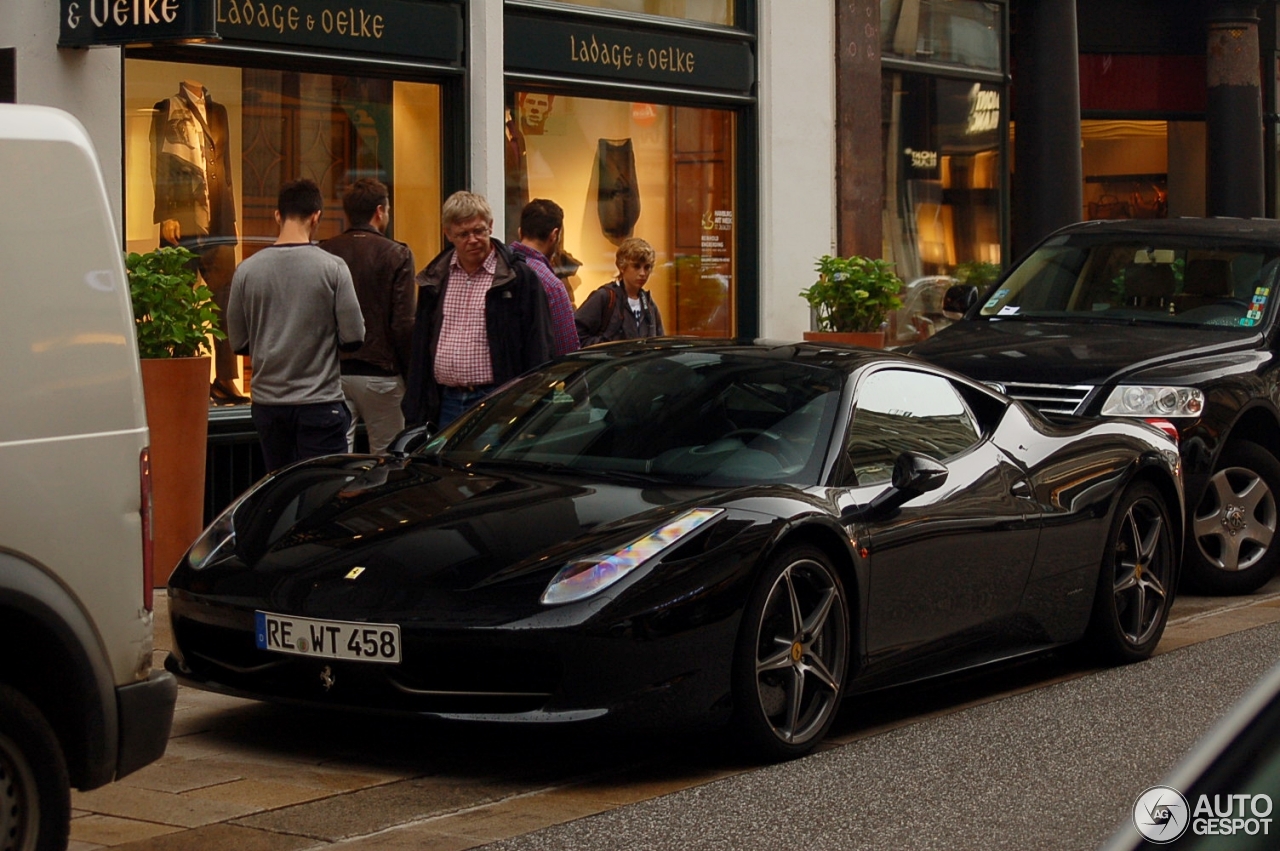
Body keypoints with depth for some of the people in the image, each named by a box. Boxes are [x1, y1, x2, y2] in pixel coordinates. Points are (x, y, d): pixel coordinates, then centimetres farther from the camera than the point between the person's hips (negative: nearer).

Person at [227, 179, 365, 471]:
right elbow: (353, 338, -7)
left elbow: (239, 344, 4)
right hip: (319, 401, -3)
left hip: (267, 404, 3)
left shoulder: (247, 270, -1)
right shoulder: (332, 268, -9)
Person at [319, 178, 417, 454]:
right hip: (379, 374, -3)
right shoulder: (396, 255, -6)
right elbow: (403, 325, -10)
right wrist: (411, 374, -1)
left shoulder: (324, 253, 4)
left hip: (331, 373, 3)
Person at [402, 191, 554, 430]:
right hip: (446, 403, 5)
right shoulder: (434, 279, 13)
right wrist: (414, 416, 11)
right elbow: (420, 351, 16)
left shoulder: (519, 277, -2)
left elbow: (538, 349, -3)